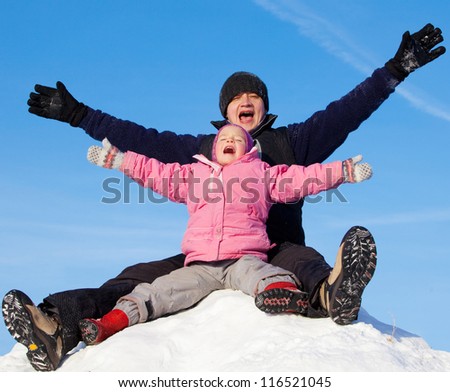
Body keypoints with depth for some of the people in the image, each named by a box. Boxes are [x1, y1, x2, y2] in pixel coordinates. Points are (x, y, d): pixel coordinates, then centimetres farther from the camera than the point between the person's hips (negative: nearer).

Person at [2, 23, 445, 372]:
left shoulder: (291, 142, 21)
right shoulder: (199, 149, 25)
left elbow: (346, 111, 14)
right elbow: (136, 138, 24)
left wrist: (397, 68, 6)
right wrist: (77, 114, 21)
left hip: (275, 251, -1)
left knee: (303, 260, -38)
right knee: (139, 277, -24)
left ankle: (330, 294, -75)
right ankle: (58, 327, -48)